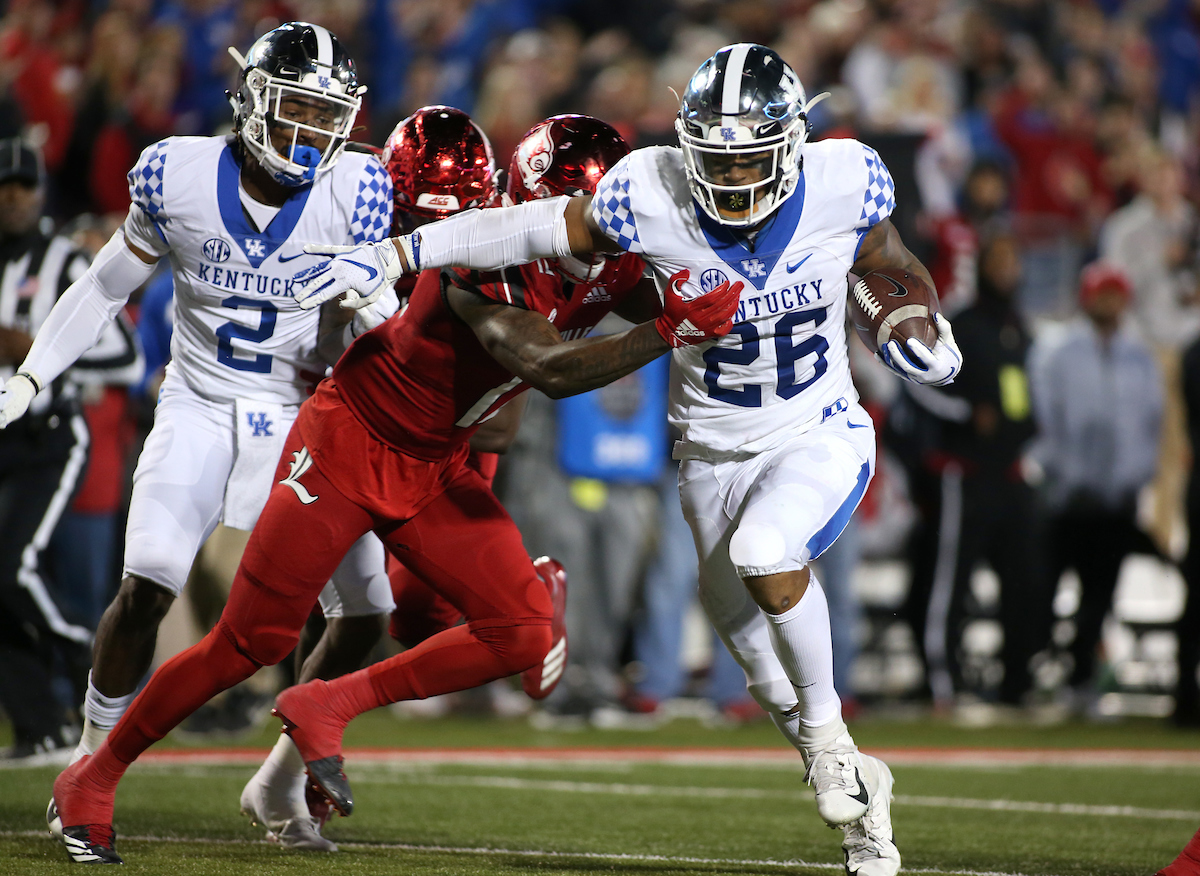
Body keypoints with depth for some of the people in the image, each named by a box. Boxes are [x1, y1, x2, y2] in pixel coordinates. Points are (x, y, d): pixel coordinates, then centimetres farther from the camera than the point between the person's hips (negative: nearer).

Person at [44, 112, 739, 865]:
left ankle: (325, 708, 6)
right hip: (351, 442, -7)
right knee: (250, 642, -4)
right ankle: (95, 778, 14)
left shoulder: (609, 267, -6)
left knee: (525, 633, -7)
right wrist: (666, 332, -45)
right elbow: (550, 368, -40)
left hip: (433, 472, 7)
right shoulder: (487, 258, -30)